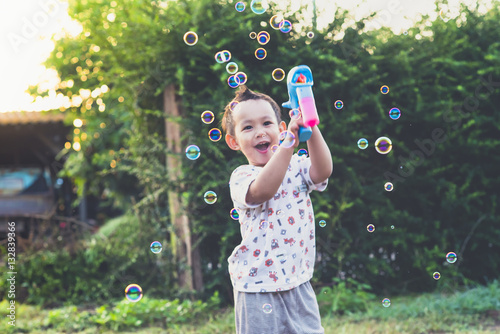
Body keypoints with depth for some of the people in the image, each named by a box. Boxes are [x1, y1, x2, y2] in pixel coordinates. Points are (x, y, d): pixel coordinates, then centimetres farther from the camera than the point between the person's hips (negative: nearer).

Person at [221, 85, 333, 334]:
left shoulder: (295, 166, 5)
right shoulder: (241, 176, -8)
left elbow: (323, 171, -16)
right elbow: (262, 191, -30)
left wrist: (311, 129, -30)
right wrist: (289, 143, -39)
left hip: (298, 283, 4)